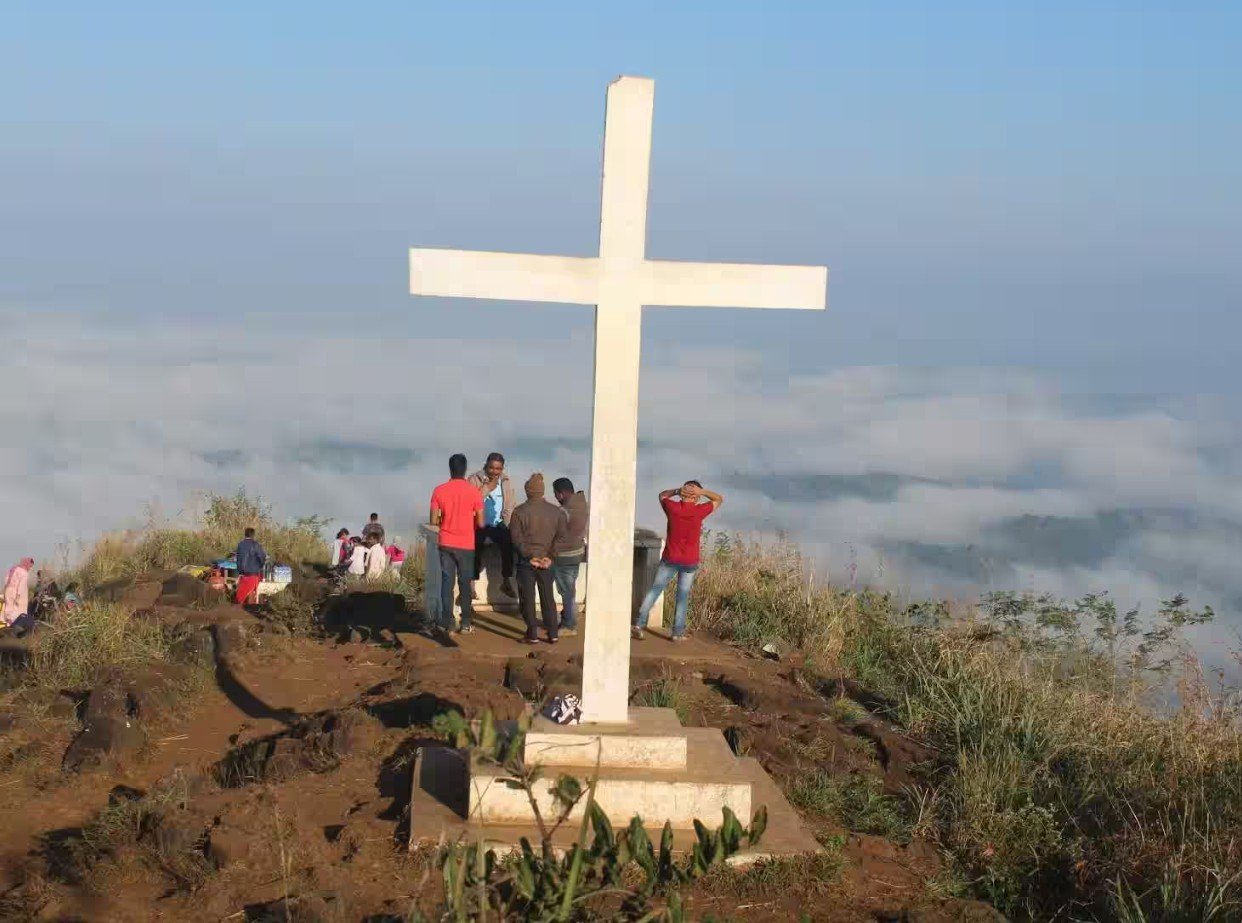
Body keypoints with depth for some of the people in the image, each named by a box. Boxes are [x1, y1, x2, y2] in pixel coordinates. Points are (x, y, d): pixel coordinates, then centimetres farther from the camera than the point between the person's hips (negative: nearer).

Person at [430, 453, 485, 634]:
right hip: (466, 545, -1)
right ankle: (466, 623, 8)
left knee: (447, 582, 5)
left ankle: (447, 623, 3)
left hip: (446, 544, 1)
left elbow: (434, 521, -3)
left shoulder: (439, 491, -3)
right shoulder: (474, 491, -7)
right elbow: (480, 523, -7)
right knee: (465, 583, 7)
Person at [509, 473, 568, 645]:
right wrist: (549, 556, -4)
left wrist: (530, 556, -9)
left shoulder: (519, 512, -8)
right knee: (548, 597, 12)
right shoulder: (555, 511, 2)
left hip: (526, 561, -3)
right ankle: (553, 633, 12)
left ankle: (532, 635, 3)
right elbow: (561, 536, -2)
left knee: (527, 598, 4)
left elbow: (517, 539, -13)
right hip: (546, 561, 3)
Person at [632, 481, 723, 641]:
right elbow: (719, 499, 5)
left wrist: (677, 491, -2)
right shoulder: (699, 510, -12)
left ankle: (640, 623, 4)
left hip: (670, 558, 1)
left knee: (655, 589, 8)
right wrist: (701, 492, -9)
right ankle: (678, 632, 10)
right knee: (683, 596, 8)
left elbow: (662, 495, 15)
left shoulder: (672, 507, -8)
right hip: (690, 562, -1)